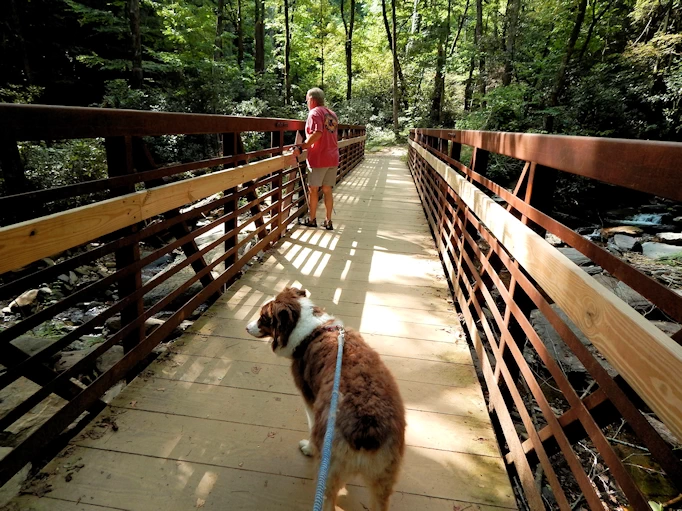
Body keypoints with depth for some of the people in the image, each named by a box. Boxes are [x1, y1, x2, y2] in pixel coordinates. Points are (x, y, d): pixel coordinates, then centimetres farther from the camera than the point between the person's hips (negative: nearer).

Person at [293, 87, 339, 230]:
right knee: (327, 190, 10)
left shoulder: (314, 113, -7)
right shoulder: (332, 114, 16)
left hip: (318, 158, -7)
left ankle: (312, 219, 13)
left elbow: (317, 134, -23)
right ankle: (328, 221, 11)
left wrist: (301, 147, -20)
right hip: (333, 158, 7)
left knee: (313, 189, 5)